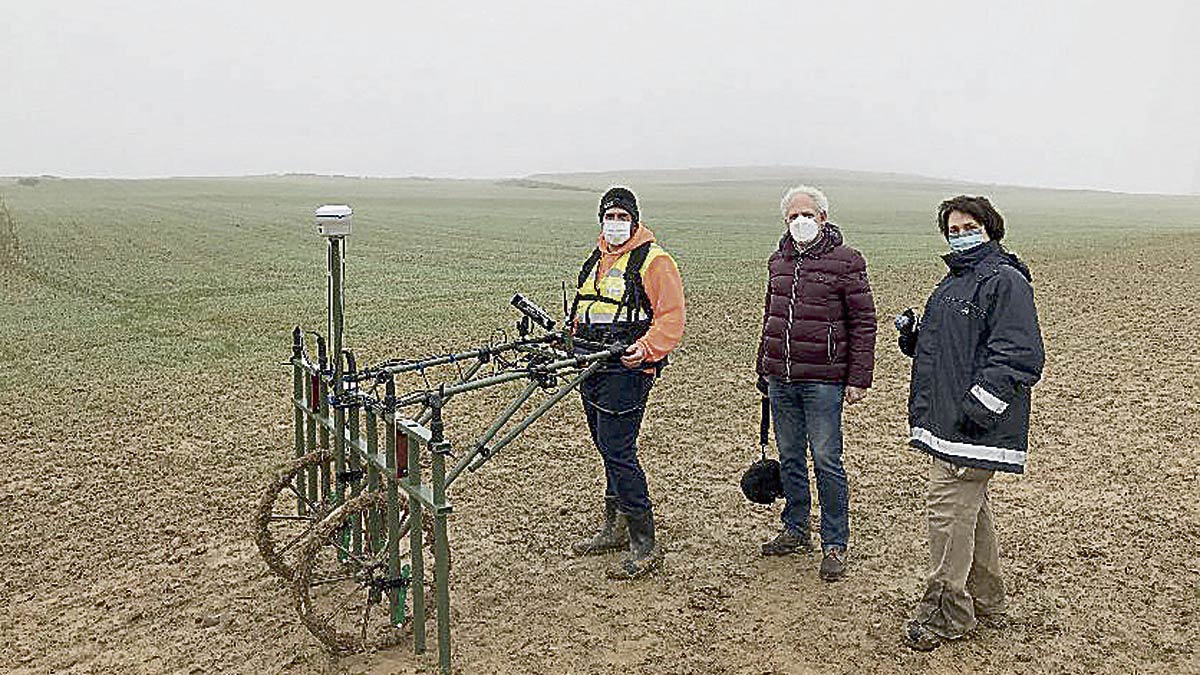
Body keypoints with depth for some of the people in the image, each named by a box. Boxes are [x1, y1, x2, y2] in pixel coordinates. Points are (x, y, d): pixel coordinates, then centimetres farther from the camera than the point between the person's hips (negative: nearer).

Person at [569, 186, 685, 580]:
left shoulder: (653, 260, -6)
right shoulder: (597, 259, 19)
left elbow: (671, 316, -13)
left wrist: (646, 348, -28)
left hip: (625, 370, -8)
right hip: (590, 367, 8)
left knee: (618, 453, -11)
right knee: (608, 449, 16)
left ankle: (645, 544, -3)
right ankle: (615, 528, 30)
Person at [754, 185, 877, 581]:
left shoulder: (846, 262, -4)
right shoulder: (779, 261, 14)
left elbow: (863, 323, -5)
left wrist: (858, 379, -9)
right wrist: (763, 370, 21)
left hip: (823, 381, -6)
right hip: (781, 380, 6)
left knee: (826, 461, -2)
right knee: (789, 458, 14)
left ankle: (835, 544, 10)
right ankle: (795, 531, 28)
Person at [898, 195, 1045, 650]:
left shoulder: (1005, 281, -11)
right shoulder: (954, 281, 20)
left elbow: (1020, 356, -19)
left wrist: (977, 407, -25)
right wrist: (913, 335, 8)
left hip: (972, 427, -10)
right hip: (947, 421, 10)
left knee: (948, 511, -8)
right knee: (971, 512, 17)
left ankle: (946, 615, 4)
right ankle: (987, 603, 31)